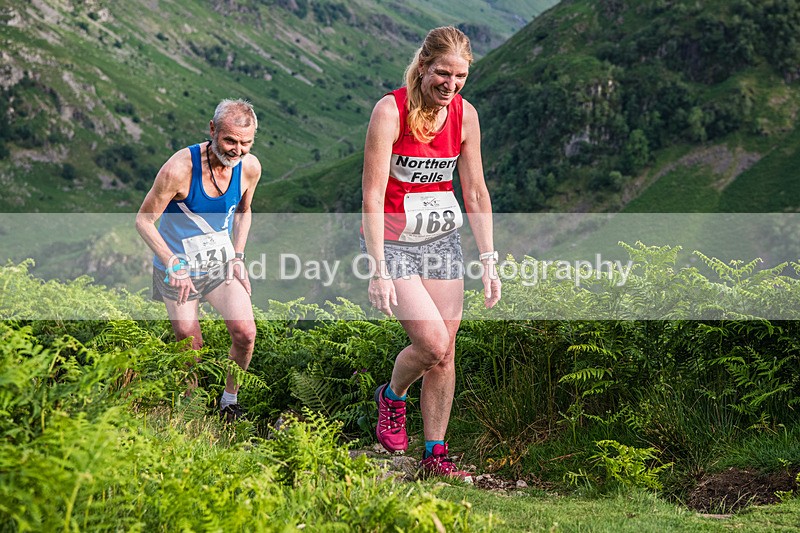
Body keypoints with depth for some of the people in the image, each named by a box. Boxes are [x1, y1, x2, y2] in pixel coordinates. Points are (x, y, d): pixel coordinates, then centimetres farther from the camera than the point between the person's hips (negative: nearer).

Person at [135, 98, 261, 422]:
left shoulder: (250, 167, -13)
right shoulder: (180, 168, -28)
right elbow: (143, 220, -17)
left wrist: (238, 257, 1)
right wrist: (173, 265, -23)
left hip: (221, 261, 4)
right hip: (178, 265, -3)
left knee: (245, 334, -8)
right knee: (190, 347, 5)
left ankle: (229, 399, 17)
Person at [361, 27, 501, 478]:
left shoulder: (465, 114, -3)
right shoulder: (390, 110, -18)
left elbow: (476, 192, 5)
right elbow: (372, 195, -20)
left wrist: (489, 261, 1)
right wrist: (379, 271, -24)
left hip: (442, 239, 5)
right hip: (393, 241, -5)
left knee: (445, 354, 3)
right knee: (433, 344, -16)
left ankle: (435, 455, 16)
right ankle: (392, 397, 16)